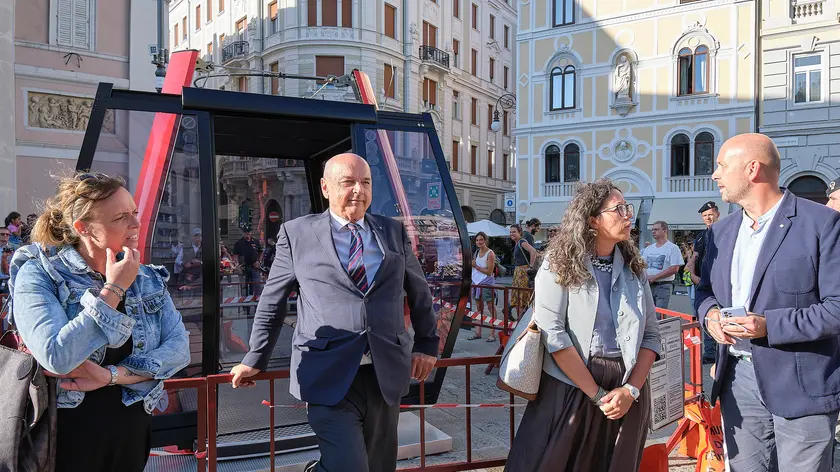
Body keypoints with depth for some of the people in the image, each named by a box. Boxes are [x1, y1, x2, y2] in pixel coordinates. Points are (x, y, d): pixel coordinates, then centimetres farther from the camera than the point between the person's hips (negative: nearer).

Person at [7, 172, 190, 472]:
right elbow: (57, 357, -25)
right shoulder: (40, 274, -12)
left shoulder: (149, 279, 1)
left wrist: (112, 375, -18)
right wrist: (114, 290, -21)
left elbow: (180, 348, -7)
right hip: (66, 436, -4)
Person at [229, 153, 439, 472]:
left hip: (387, 375, 4)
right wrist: (256, 359, 12)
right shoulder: (297, 233, 2)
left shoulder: (394, 231, 10)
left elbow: (419, 293, 19)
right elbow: (272, 302, 9)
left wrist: (427, 345, 15)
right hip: (329, 378, -3)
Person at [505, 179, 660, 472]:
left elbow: (650, 335, 5)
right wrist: (596, 394, -15)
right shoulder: (560, 264, -6)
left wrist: (631, 390, -9)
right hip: (570, 390, -4)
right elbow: (552, 334, -15)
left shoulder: (633, 267, 7)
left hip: (627, 391, 4)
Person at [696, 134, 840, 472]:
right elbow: (706, 288, 18)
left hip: (801, 385, -5)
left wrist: (769, 326, -23)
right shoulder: (721, 231, 9)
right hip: (738, 380, 5)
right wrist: (710, 313, -4)